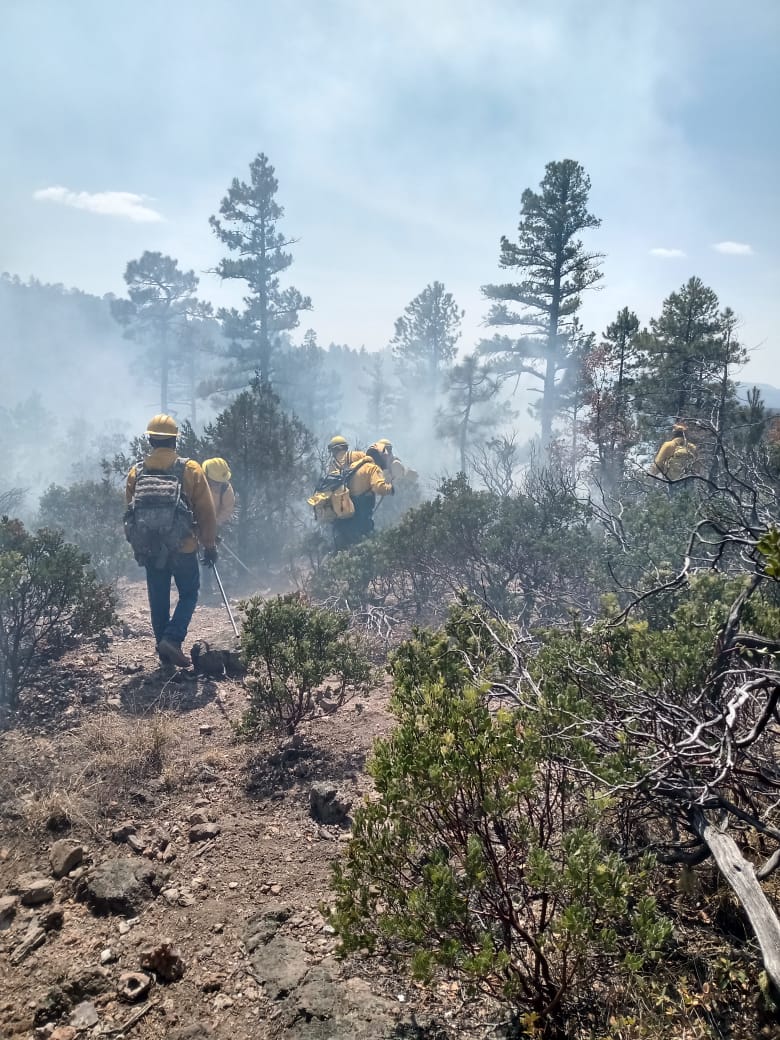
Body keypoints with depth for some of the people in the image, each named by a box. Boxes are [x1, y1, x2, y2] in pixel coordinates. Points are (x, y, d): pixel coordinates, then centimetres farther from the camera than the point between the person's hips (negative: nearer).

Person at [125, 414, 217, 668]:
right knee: (188, 594, 13)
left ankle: (164, 651, 20)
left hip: (148, 550, 3)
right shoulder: (190, 470, -7)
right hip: (183, 549, -3)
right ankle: (172, 639, -5)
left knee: (158, 601, 14)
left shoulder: (136, 472, 2)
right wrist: (210, 545, 4)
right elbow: (206, 511, -5)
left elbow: (130, 512, 10)